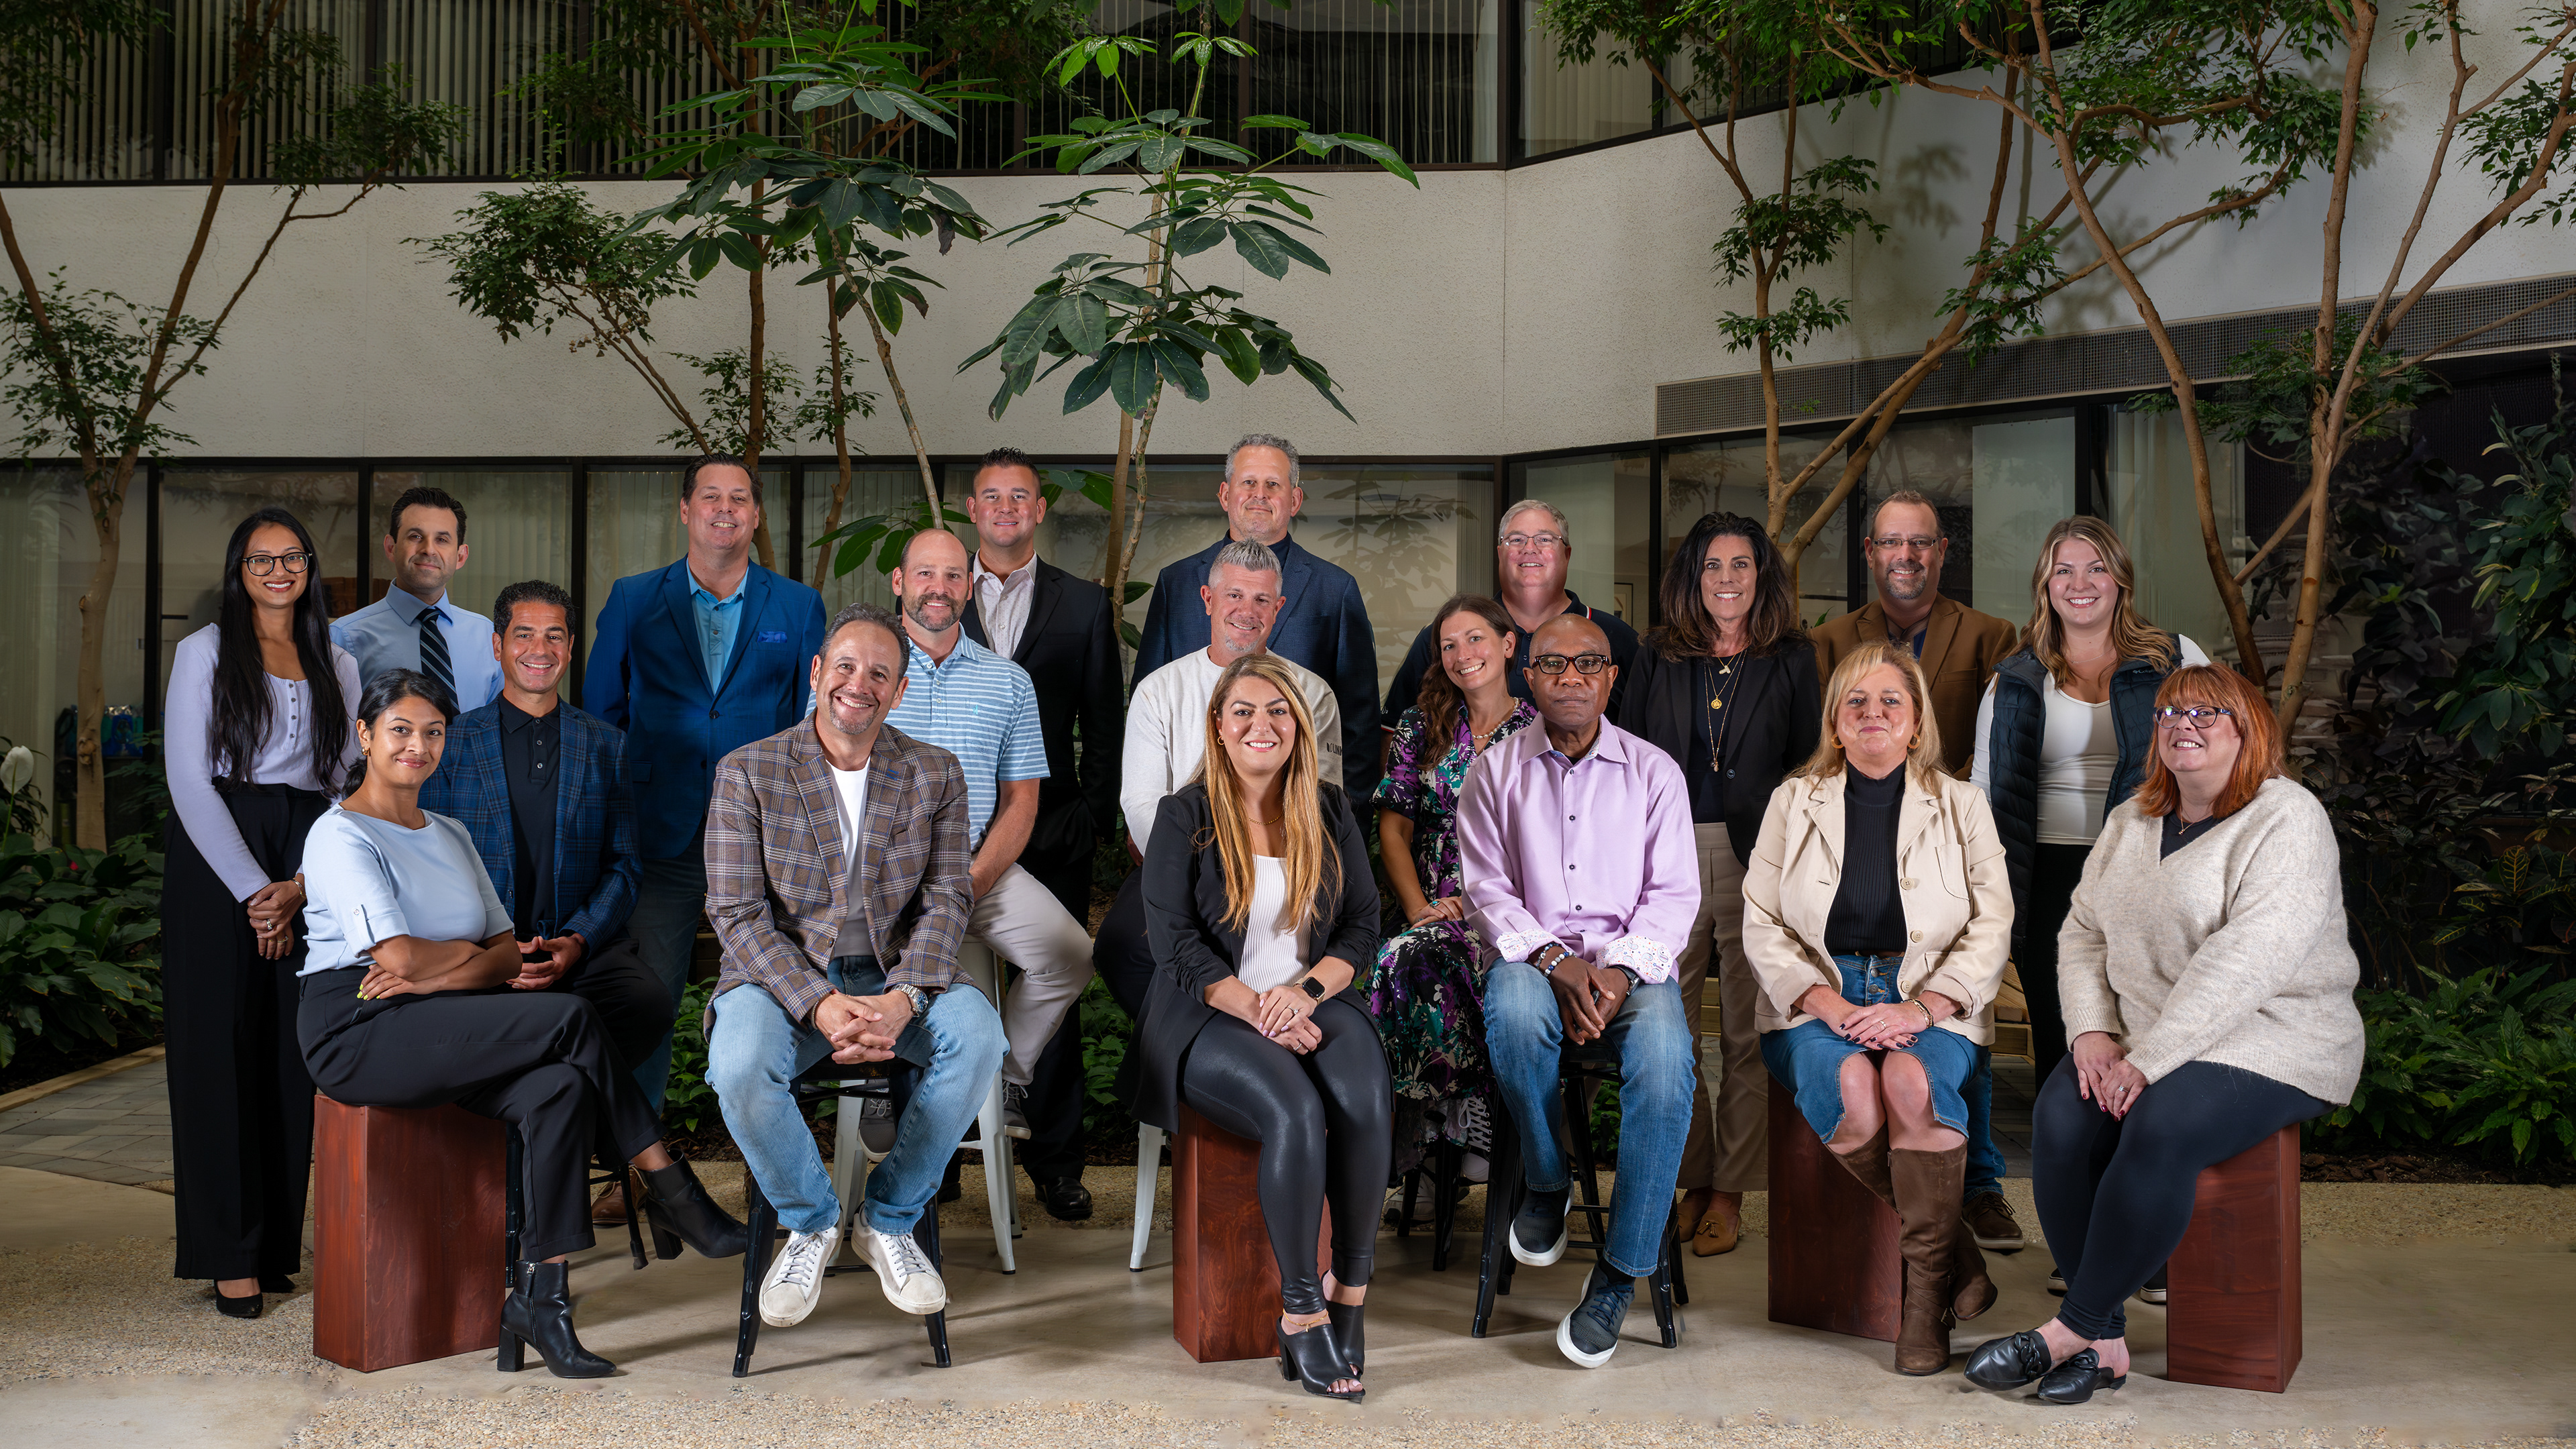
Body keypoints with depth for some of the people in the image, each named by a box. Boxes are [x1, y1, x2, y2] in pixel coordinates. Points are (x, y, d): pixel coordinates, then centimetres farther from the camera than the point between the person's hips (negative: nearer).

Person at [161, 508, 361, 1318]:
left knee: (294, 1051, 1)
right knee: (219, 1048, -3)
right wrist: (252, 889, -11)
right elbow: (189, 780, -4)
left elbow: (346, 783, 9)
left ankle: (279, 1244, 8)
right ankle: (229, 1254, 1)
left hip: (309, 864, 3)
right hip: (215, 858, -3)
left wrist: (300, 885, -5)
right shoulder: (205, 653, 3)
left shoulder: (336, 665, 14)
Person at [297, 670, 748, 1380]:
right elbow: (401, 956, -17)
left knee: (559, 1089, -26)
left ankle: (539, 1296, -24)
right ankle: (673, 1196, -13)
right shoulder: (341, 836, -2)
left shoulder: (450, 836, 21)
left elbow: (513, 955, 11)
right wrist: (473, 954, 2)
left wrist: (438, 978, -9)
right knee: (571, 1018, -23)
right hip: (359, 1033, -7)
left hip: (435, 1030, 7)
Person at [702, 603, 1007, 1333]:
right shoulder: (748, 772, -2)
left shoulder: (936, 775, 5)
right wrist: (819, 1004, -23)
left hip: (896, 975, 2)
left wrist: (904, 998, -21)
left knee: (978, 1038, -29)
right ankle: (811, 1222, -2)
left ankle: (890, 1218, -6)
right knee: (739, 1068, -33)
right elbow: (737, 913, -8)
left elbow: (946, 899, -1)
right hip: (783, 973, -1)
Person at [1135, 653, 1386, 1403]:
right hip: (1212, 1016, -3)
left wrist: (1304, 990, -11)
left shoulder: (1330, 813, 12)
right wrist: (1260, 1011, -16)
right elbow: (1175, 943, -5)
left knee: (1365, 1102, -30)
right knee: (1296, 1110, -33)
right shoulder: (1183, 816, 2)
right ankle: (1300, 1309, -19)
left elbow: (1362, 926, 9)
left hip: (1313, 1003, 3)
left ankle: (1350, 1291, -15)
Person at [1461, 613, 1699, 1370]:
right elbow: (1487, 890, 3)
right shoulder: (1497, 769, 9)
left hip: (1633, 959, 0)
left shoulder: (1654, 772, 9)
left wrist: (1620, 968, -14)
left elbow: (1674, 893, 4)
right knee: (1514, 1011, -38)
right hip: (1533, 952, 0)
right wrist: (1553, 961, -15)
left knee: (1665, 1058, -33)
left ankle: (1620, 1271, -22)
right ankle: (1547, 1182, -10)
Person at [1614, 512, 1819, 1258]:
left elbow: (1808, 767, 5)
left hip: (1755, 861, -2)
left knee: (1748, 1034, 2)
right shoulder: (1658, 658, 11)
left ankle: (1730, 1191, 11)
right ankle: (1688, 1182, 14)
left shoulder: (1792, 659, 6)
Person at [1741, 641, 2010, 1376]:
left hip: (1929, 1004, 0)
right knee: (1849, 1083, -33)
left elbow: (1992, 925, 2)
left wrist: (1920, 1010, -13)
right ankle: (1955, 1251, -16)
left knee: (1912, 1080, -34)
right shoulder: (1793, 801, 12)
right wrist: (1826, 1003, -11)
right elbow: (1761, 924, 5)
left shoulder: (1961, 805, 10)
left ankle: (1928, 1286, -21)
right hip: (1818, 1001, 1)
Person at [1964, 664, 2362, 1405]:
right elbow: (2083, 933, 13)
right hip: (2142, 1036, 6)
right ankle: (2104, 1338, -17)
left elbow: (2247, 960, -20)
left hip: (2268, 1040, -6)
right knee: (2061, 1116, -23)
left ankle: (2074, 1327, -20)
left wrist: (2148, 1059, -24)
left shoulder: (2286, 819, -8)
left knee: (2160, 1128, -33)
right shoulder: (2132, 821, 16)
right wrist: (2093, 1031, -6)